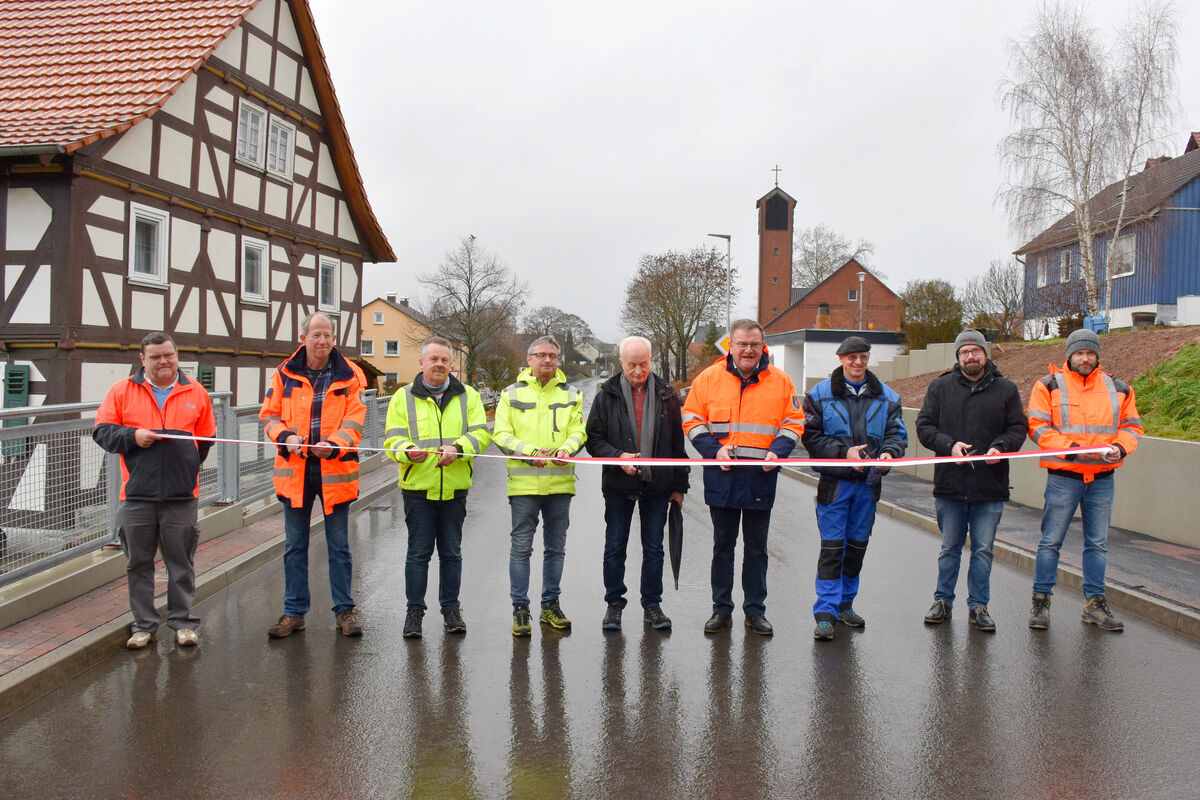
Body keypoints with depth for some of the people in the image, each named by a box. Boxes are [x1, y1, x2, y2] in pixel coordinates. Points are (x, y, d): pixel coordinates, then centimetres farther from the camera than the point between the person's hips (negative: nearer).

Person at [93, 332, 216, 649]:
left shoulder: (195, 393, 6)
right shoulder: (122, 391, 4)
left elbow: (206, 439, 13)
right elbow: (102, 431, 3)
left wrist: (186, 468, 9)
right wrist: (132, 436, -13)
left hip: (182, 495, 0)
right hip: (136, 494, 0)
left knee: (182, 562, 6)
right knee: (139, 563, 9)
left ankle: (183, 622, 18)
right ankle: (144, 624, 21)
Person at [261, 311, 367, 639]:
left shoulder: (349, 375, -1)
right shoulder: (285, 374, 4)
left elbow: (354, 421, -4)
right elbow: (270, 416, 6)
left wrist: (333, 444, -22)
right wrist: (286, 437, -14)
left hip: (335, 469, -2)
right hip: (294, 469, 2)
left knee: (339, 546, 8)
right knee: (294, 546, 11)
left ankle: (344, 610, 18)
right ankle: (294, 612, 22)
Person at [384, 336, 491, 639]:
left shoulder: (468, 396, 9)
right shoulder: (403, 397, 6)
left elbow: (481, 433, -1)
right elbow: (392, 439, -1)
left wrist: (458, 448, -20)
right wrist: (408, 451, -23)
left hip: (454, 488, 1)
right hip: (418, 488, -1)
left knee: (451, 552, 10)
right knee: (418, 552, 3)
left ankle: (451, 609, 21)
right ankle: (414, 610, 14)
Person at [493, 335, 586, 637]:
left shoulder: (571, 394, 12)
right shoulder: (512, 394, 6)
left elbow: (578, 431, 5)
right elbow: (501, 434, -1)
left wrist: (566, 449, -18)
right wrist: (530, 452, -17)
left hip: (560, 482, 3)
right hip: (523, 483, -2)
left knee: (556, 547, 10)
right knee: (521, 547, -1)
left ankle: (550, 606, 22)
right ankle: (520, 609, 8)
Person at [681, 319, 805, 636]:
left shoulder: (780, 381, 4)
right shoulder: (709, 378, 1)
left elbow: (794, 423, 7)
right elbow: (691, 421, 4)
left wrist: (777, 451, -10)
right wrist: (714, 450, -11)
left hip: (761, 478, 0)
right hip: (721, 477, 0)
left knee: (756, 548, 10)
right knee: (722, 545, 10)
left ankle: (755, 610, 21)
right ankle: (721, 609, 20)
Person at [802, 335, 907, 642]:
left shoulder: (886, 397, 7)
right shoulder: (820, 394, -2)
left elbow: (897, 433, 6)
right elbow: (811, 435, -6)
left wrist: (889, 452, -16)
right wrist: (844, 452, -16)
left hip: (868, 482, 4)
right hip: (834, 481, -4)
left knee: (858, 545, 12)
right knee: (832, 547, -6)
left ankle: (845, 604, 27)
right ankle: (825, 612, -1)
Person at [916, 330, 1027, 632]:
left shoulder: (1006, 389, 5)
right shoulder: (940, 387, 5)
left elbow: (1017, 428, 5)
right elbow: (924, 426, 3)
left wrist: (1000, 447, -15)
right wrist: (949, 444, -14)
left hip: (990, 487, 0)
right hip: (949, 485, 0)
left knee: (983, 550, 6)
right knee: (950, 548, 12)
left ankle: (978, 606, 18)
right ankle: (943, 601, 24)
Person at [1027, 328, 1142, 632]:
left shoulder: (1118, 389, 10)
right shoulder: (1049, 386, -2)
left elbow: (1132, 426, 13)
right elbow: (1038, 427, -9)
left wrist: (1120, 447, -8)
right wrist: (1072, 449, -19)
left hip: (1102, 478, 4)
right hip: (1063, 477, -3)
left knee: (1097, 543, 11)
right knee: (1051, 541, 2)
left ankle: (1094, 603, 22)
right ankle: (1041, 601, 12)